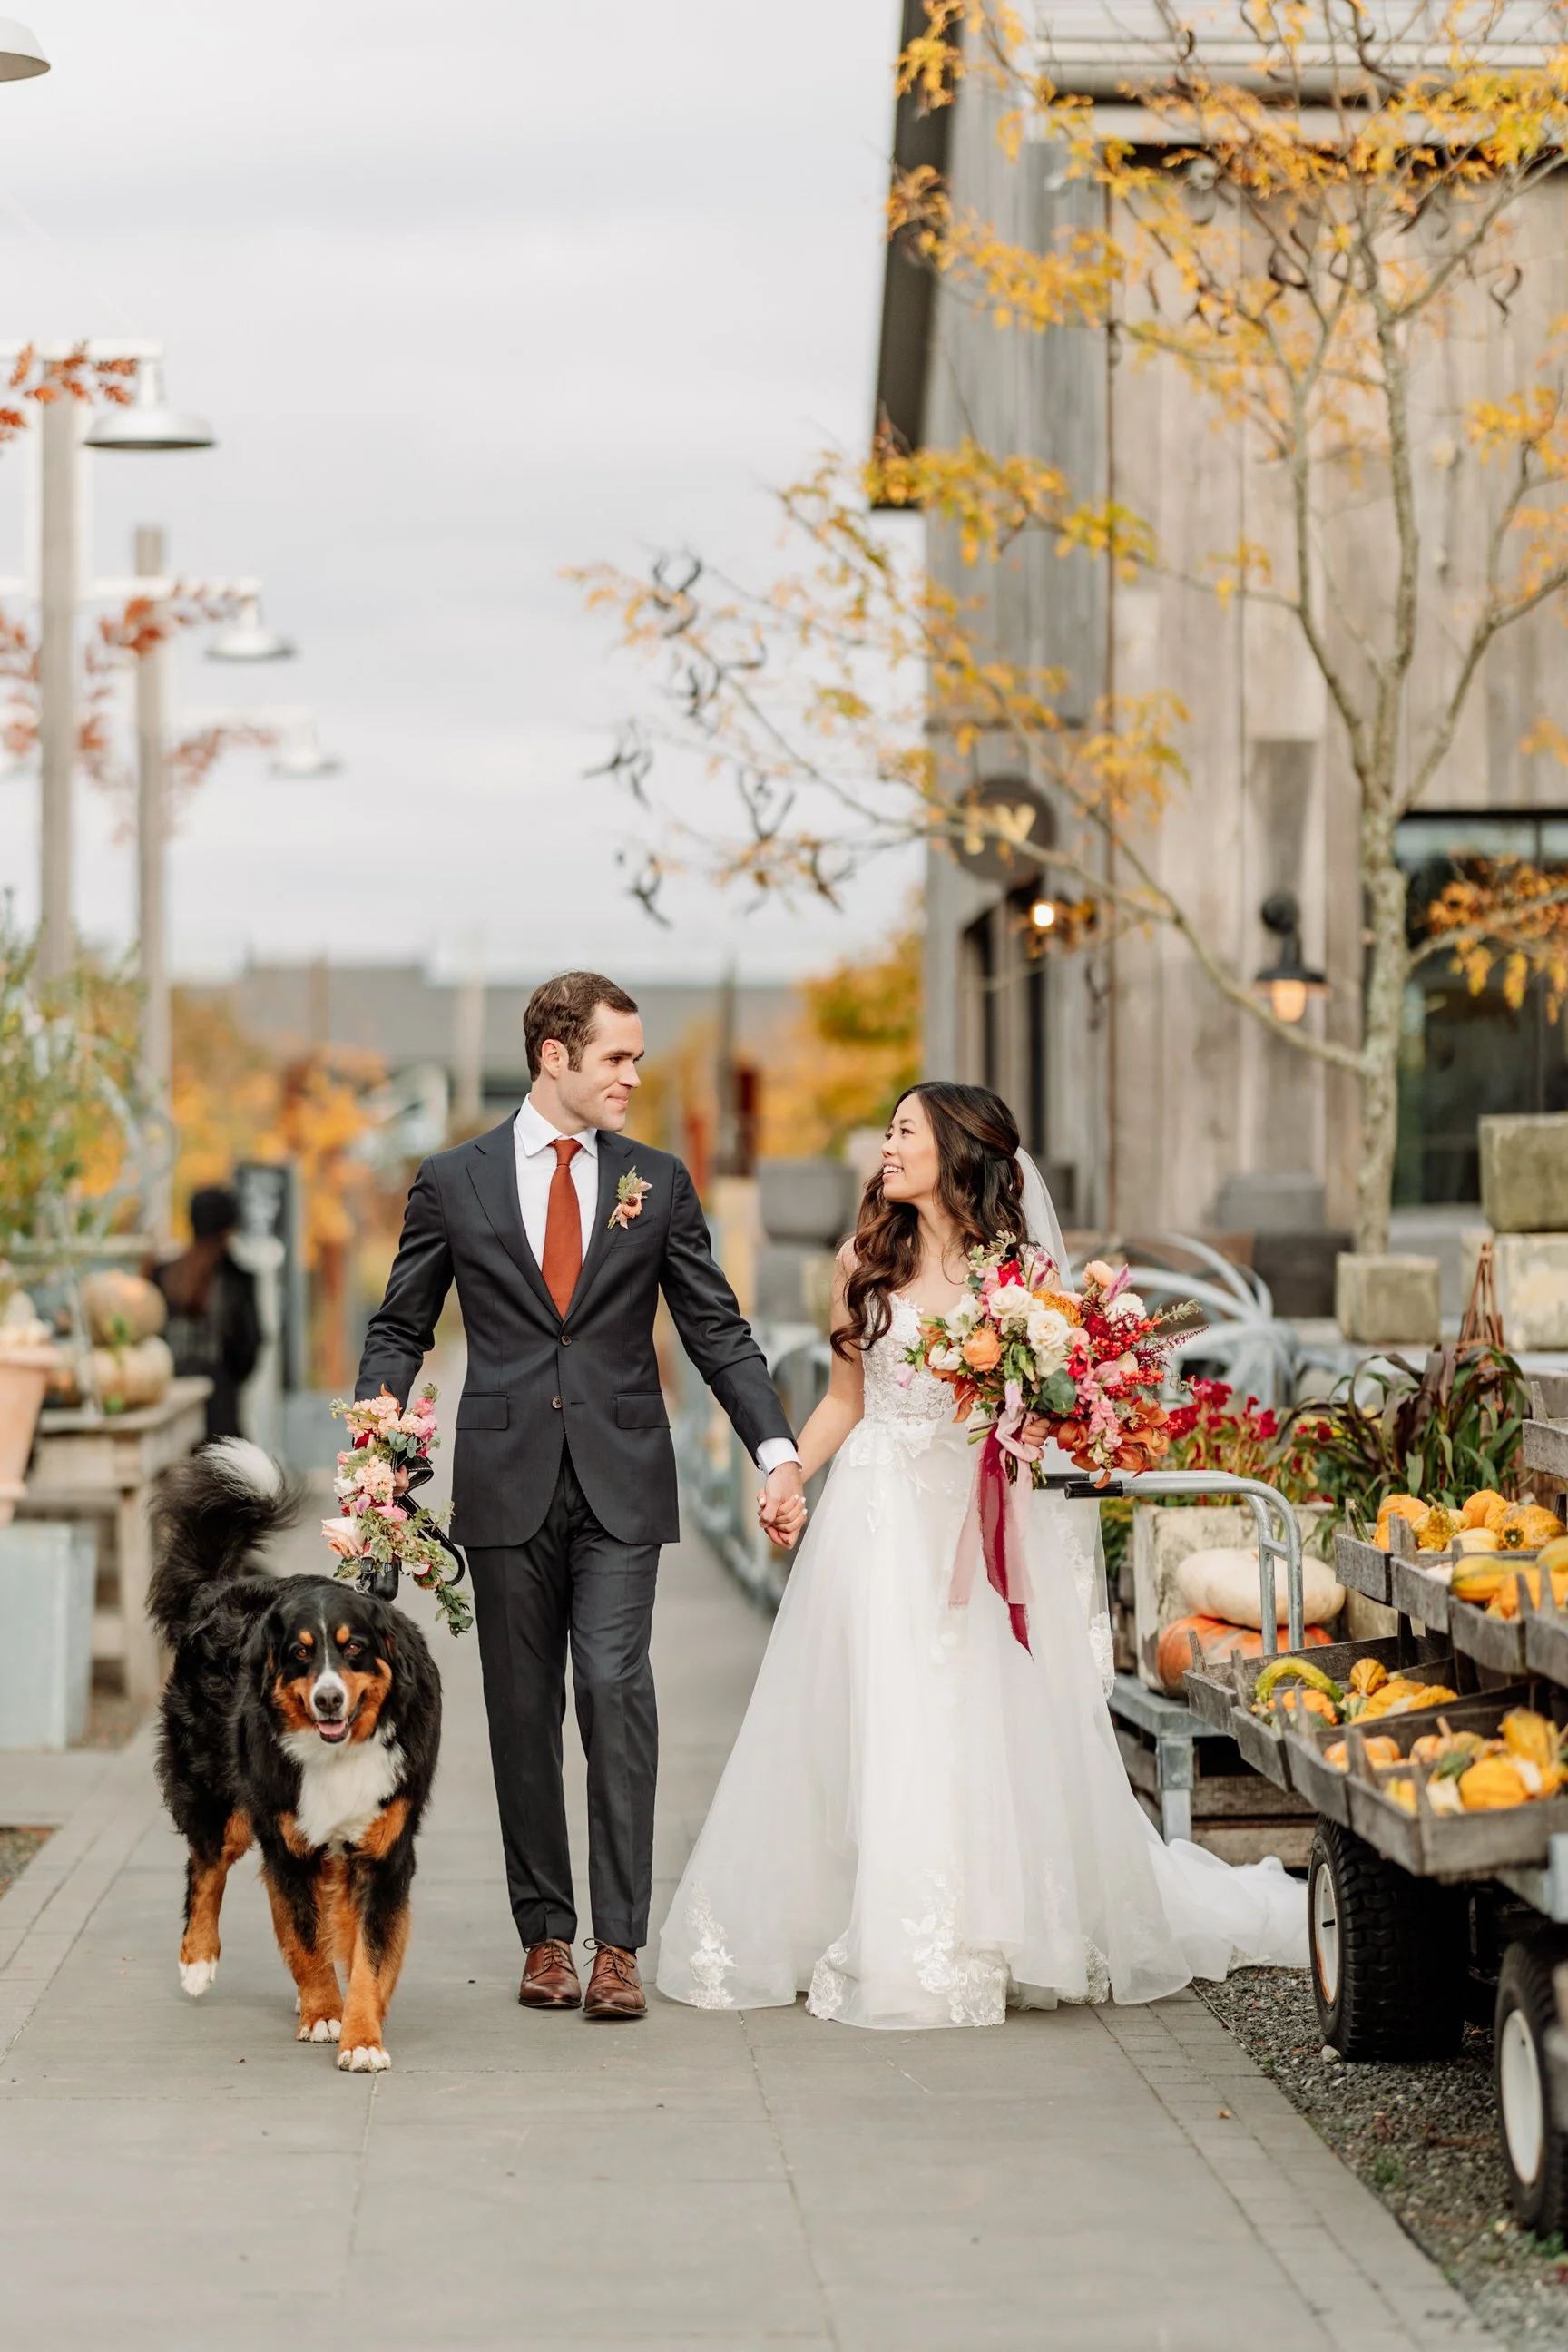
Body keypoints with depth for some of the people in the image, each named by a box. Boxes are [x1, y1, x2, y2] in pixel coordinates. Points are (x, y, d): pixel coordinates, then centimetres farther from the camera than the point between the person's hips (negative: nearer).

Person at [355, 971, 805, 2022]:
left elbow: (719, 1330, 7)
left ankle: (620, 1944, -8)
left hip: (622, 1482, 0)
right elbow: (400, 1329, 10)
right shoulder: (454, 1181, 5)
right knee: (524, 1711, 5)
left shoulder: (658, 1182, 7)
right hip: (507, 1484, 0)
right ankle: (546, 1932, 15)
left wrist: (777, 1448, -4)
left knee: (616, 1690, -11)